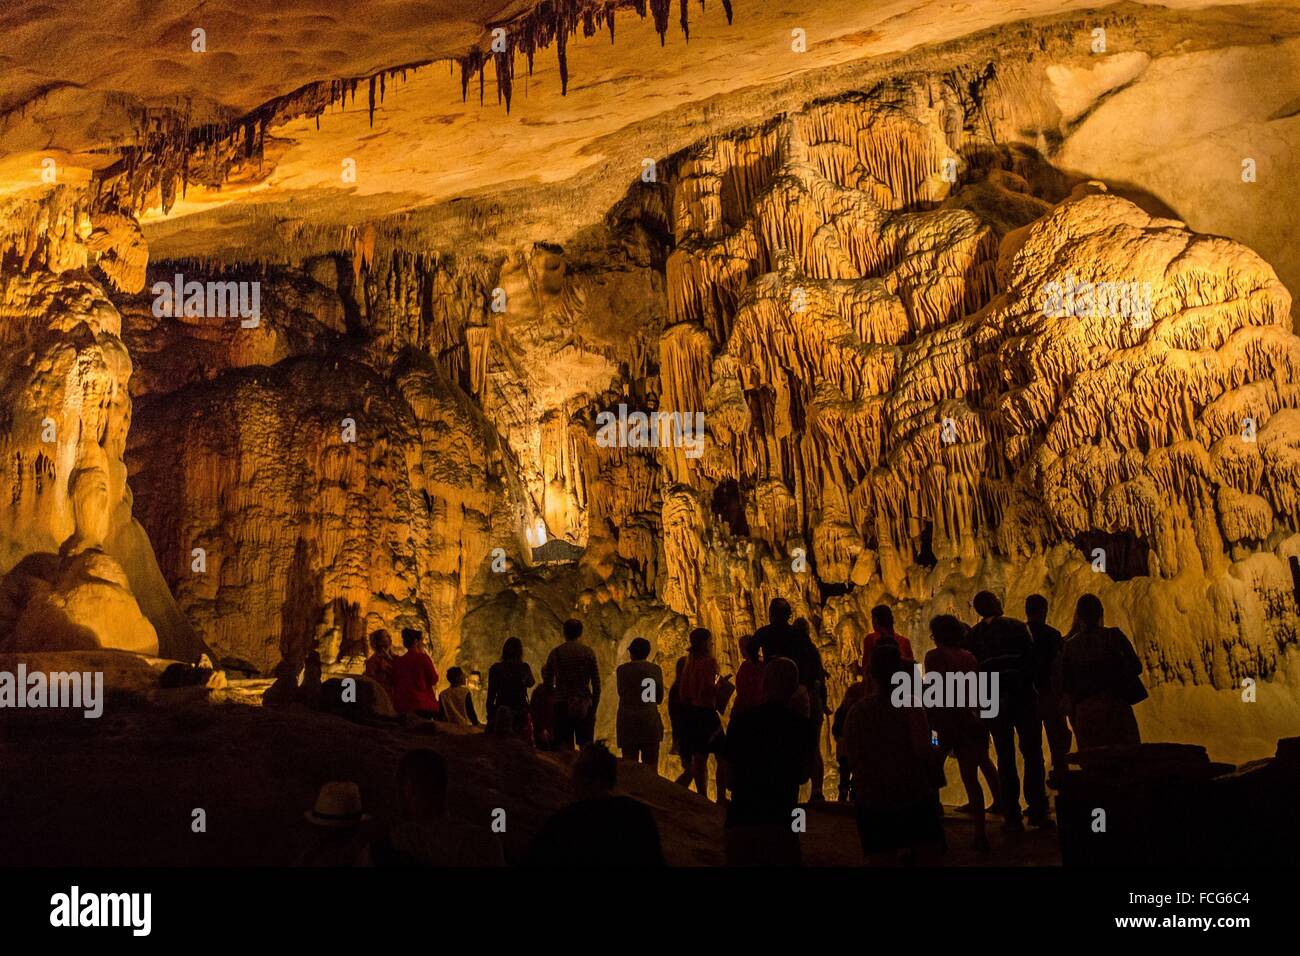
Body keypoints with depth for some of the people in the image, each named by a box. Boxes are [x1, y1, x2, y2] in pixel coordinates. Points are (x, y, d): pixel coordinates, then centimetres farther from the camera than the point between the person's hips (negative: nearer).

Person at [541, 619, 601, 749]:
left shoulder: (556, 653, 2)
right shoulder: (588, 652, 1)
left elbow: (548, 681, 4)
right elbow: (596, 684, 1)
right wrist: (594, 708, 8)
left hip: (562, 706, 1)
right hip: (584, 707, -1)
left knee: (565, 749, 4)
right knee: (586, 747, 2)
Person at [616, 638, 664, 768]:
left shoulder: (622, 670, -4)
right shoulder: (656, 669, 3)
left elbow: (622, 693, 2)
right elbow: (659, 698, 9)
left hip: (628, 723, -2)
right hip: (651, 723, 2)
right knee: (651, 767, 7)